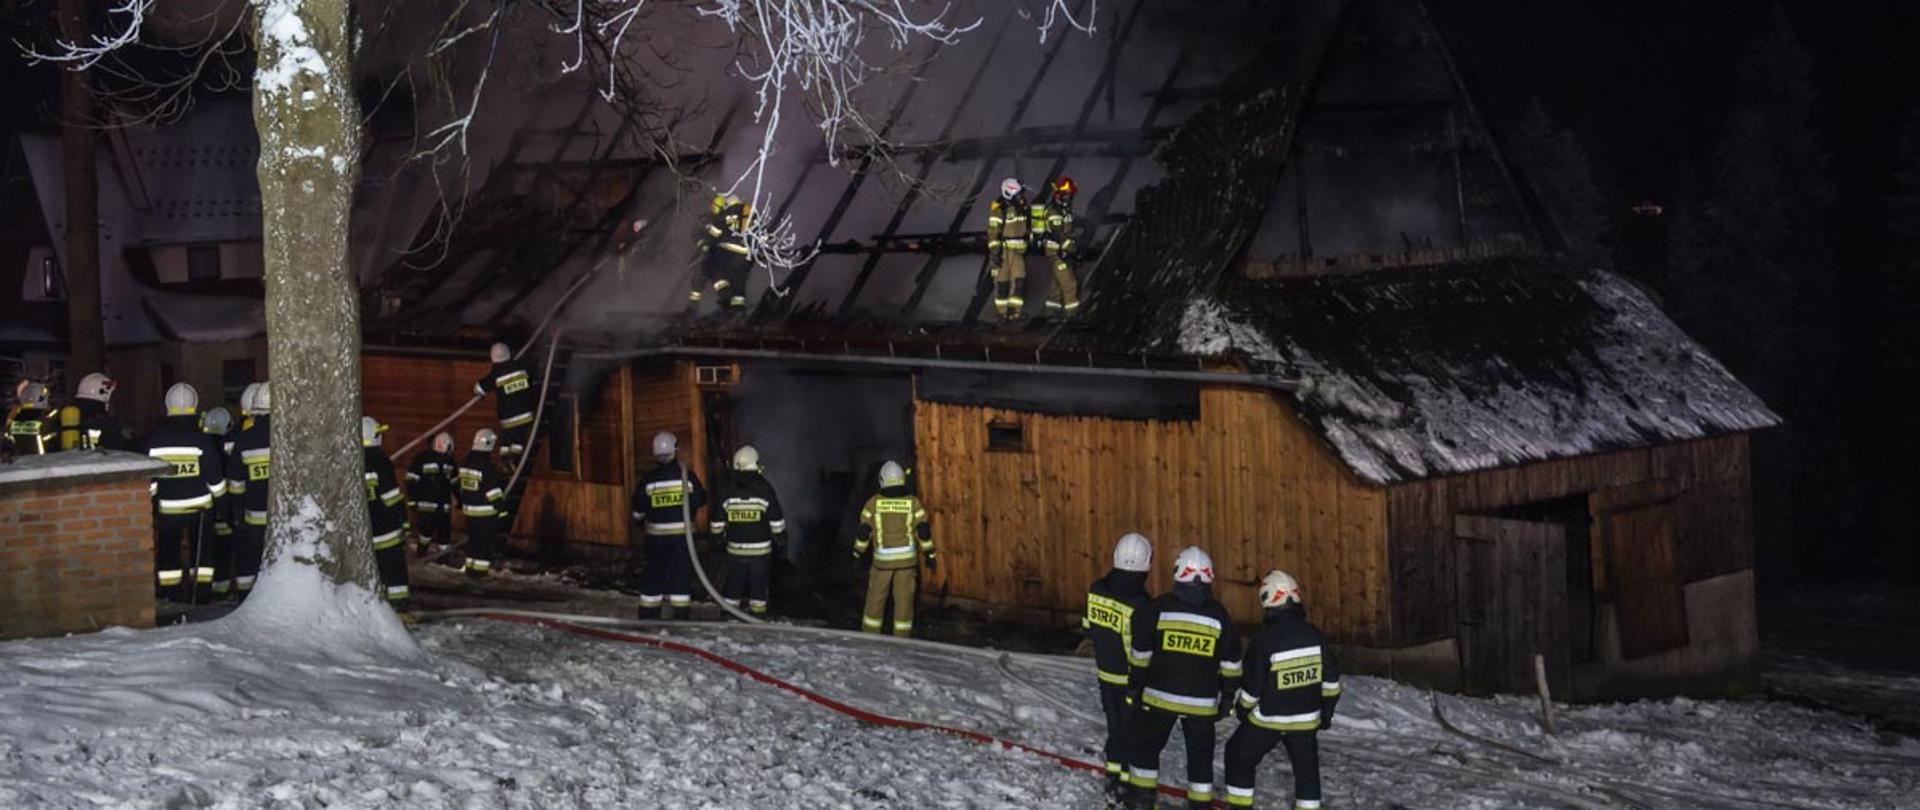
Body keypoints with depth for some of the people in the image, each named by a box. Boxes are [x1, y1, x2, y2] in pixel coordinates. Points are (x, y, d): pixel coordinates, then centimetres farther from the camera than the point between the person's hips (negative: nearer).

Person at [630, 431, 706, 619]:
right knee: (681, 574, 4)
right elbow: (701, 500, 4)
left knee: (653, 574, 10)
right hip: (682, 533, -1)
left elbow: (637, 511, 2)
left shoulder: (648, 479, -5)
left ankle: (648, 616, 14)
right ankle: (681, 613, 2)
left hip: (655, 535, 1)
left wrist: (641, 524, 22)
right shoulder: (687, 476, -8)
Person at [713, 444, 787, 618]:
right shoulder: (765, 489, -10)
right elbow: (777, 524, -8)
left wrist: (721, 536, 22)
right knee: (758, 590, 6)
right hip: (761, 551, -2)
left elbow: (717, 525, 2)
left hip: (735, 551, 2)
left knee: (732, 592, 10)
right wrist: (780, 542, 7)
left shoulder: (727, 490, -3)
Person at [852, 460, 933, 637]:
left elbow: (864, 531, -1)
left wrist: (858, 553, 11)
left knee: (876, 598, 11)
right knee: (904, 600, 5)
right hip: (906, 559, 0)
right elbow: (923, 530, -4)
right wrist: (929, 554, 6)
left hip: (882, 559, 0)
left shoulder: (874, 502, -4)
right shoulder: (912, 502, -3)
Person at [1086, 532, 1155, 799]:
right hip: (1131, 680, -6)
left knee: (1115, 726, 22)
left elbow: (1088, 629, 5)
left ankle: (1113, 780, 31)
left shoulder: (1096, 590, -7)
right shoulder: (1138, 603, -28)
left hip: (1106, 673, 6)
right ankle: (1128, 786, 16)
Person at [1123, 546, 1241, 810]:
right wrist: (1225, 699, 13)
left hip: (1160, 696, -1)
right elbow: (1231, 667, 3)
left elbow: (1140, 654, -4)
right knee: (1201, 756, 12)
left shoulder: (1158, 607, -8)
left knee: (1146, 745, 15)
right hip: (1203, 703, 1)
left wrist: (1135, 687, 8)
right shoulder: (1219, 616, -2)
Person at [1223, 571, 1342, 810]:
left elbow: (1251, 688, -14)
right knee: (1306, 767, 17)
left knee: (1239, 754, 15)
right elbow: (1331, 680, 2)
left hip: (1267, 719, -4)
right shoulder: (1314, 635, -7)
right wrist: (1327, 710, 16)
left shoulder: (1263, 640, -21)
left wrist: (1242, 710, 5)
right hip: (1306, 719, 4)